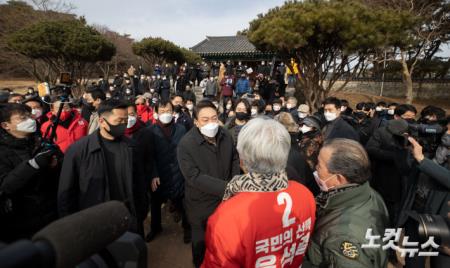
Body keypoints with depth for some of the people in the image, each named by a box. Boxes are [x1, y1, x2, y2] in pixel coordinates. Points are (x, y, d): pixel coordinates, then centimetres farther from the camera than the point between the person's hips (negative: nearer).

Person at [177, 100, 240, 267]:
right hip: (201, 205, -4)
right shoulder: (185, 144, -23)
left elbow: (235, 160, 8)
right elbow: (195, 177, -27)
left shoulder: (226, 136, -7)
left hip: (225, 200, 4)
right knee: (202, 242, 20)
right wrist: (226, 187, -33)